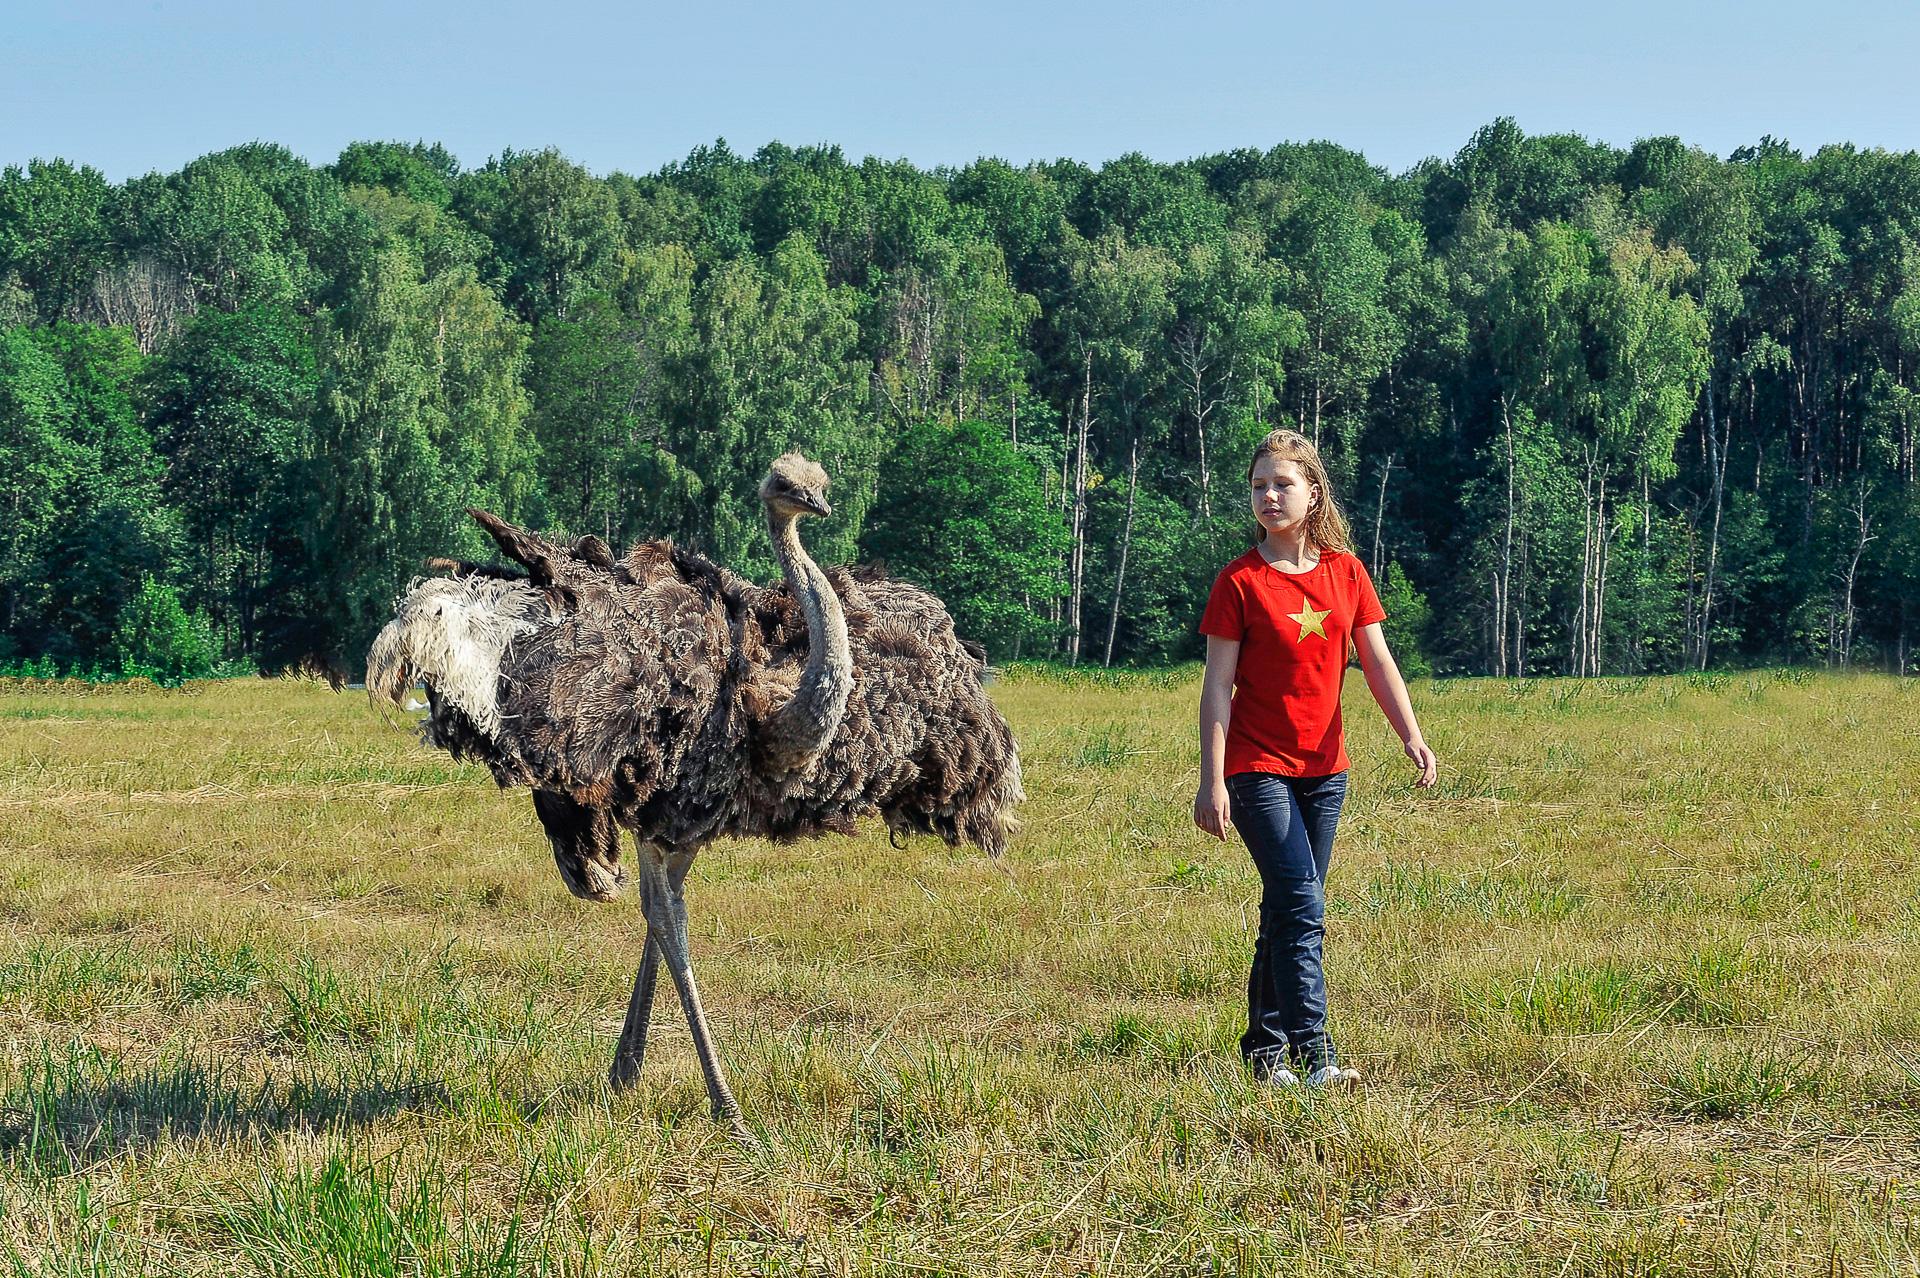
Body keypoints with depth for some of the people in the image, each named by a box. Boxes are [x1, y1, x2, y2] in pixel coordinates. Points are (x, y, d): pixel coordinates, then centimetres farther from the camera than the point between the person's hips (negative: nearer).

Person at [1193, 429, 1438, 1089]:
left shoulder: (1345, 572, 5)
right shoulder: (1240, 582, -7)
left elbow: (1377, 661, 4)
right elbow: (1218, 685, -7)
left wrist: (1411, 735, -11)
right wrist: (1212, 780, -12)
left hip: (1325, 767, 5)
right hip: (1257, 766, -5)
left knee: (1289, 911, 10)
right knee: (1302, 905, -15)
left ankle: (1264, 1046, 20)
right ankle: (1313, 1054, -17)